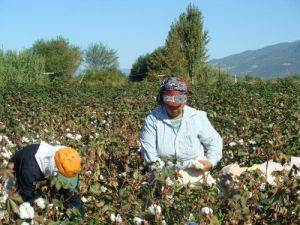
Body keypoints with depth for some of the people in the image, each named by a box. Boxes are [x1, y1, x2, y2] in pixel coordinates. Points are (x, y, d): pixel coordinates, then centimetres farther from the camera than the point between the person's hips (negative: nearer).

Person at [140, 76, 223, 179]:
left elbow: (215, 142, 9)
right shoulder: (152, 119, -4)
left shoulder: (198, 118, -1)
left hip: (195, 174, 1)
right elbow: (148, 149, -6)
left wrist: (210, 162, -8)